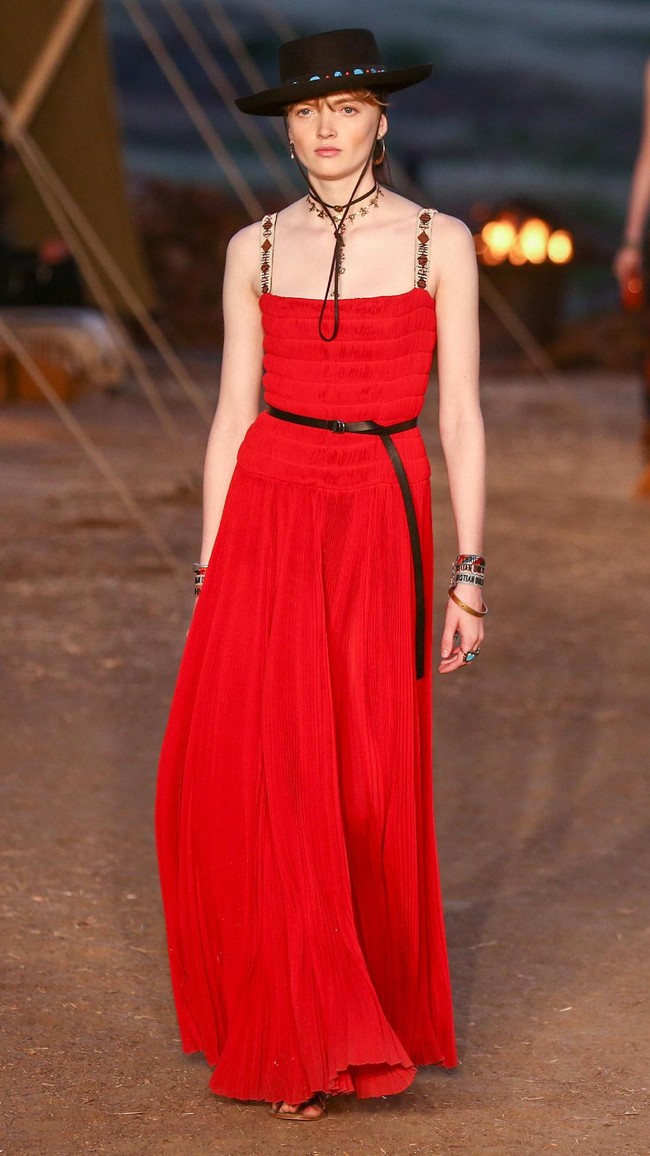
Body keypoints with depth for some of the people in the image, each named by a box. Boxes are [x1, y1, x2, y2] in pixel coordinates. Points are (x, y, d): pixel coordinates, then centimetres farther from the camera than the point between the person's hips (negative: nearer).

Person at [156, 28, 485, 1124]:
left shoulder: (440, 242, 1)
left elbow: (460, 416, 0)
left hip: (381, 526, -1)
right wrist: (210, 573, 4)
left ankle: (374, 1017, 22)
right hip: (268, 517, 1)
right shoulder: (256, 250, 6)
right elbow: (233, 414, 7)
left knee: (371, 785, 2)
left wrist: (469, 575, -3)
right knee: (245, 770, -6)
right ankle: (295, 1030, 10)